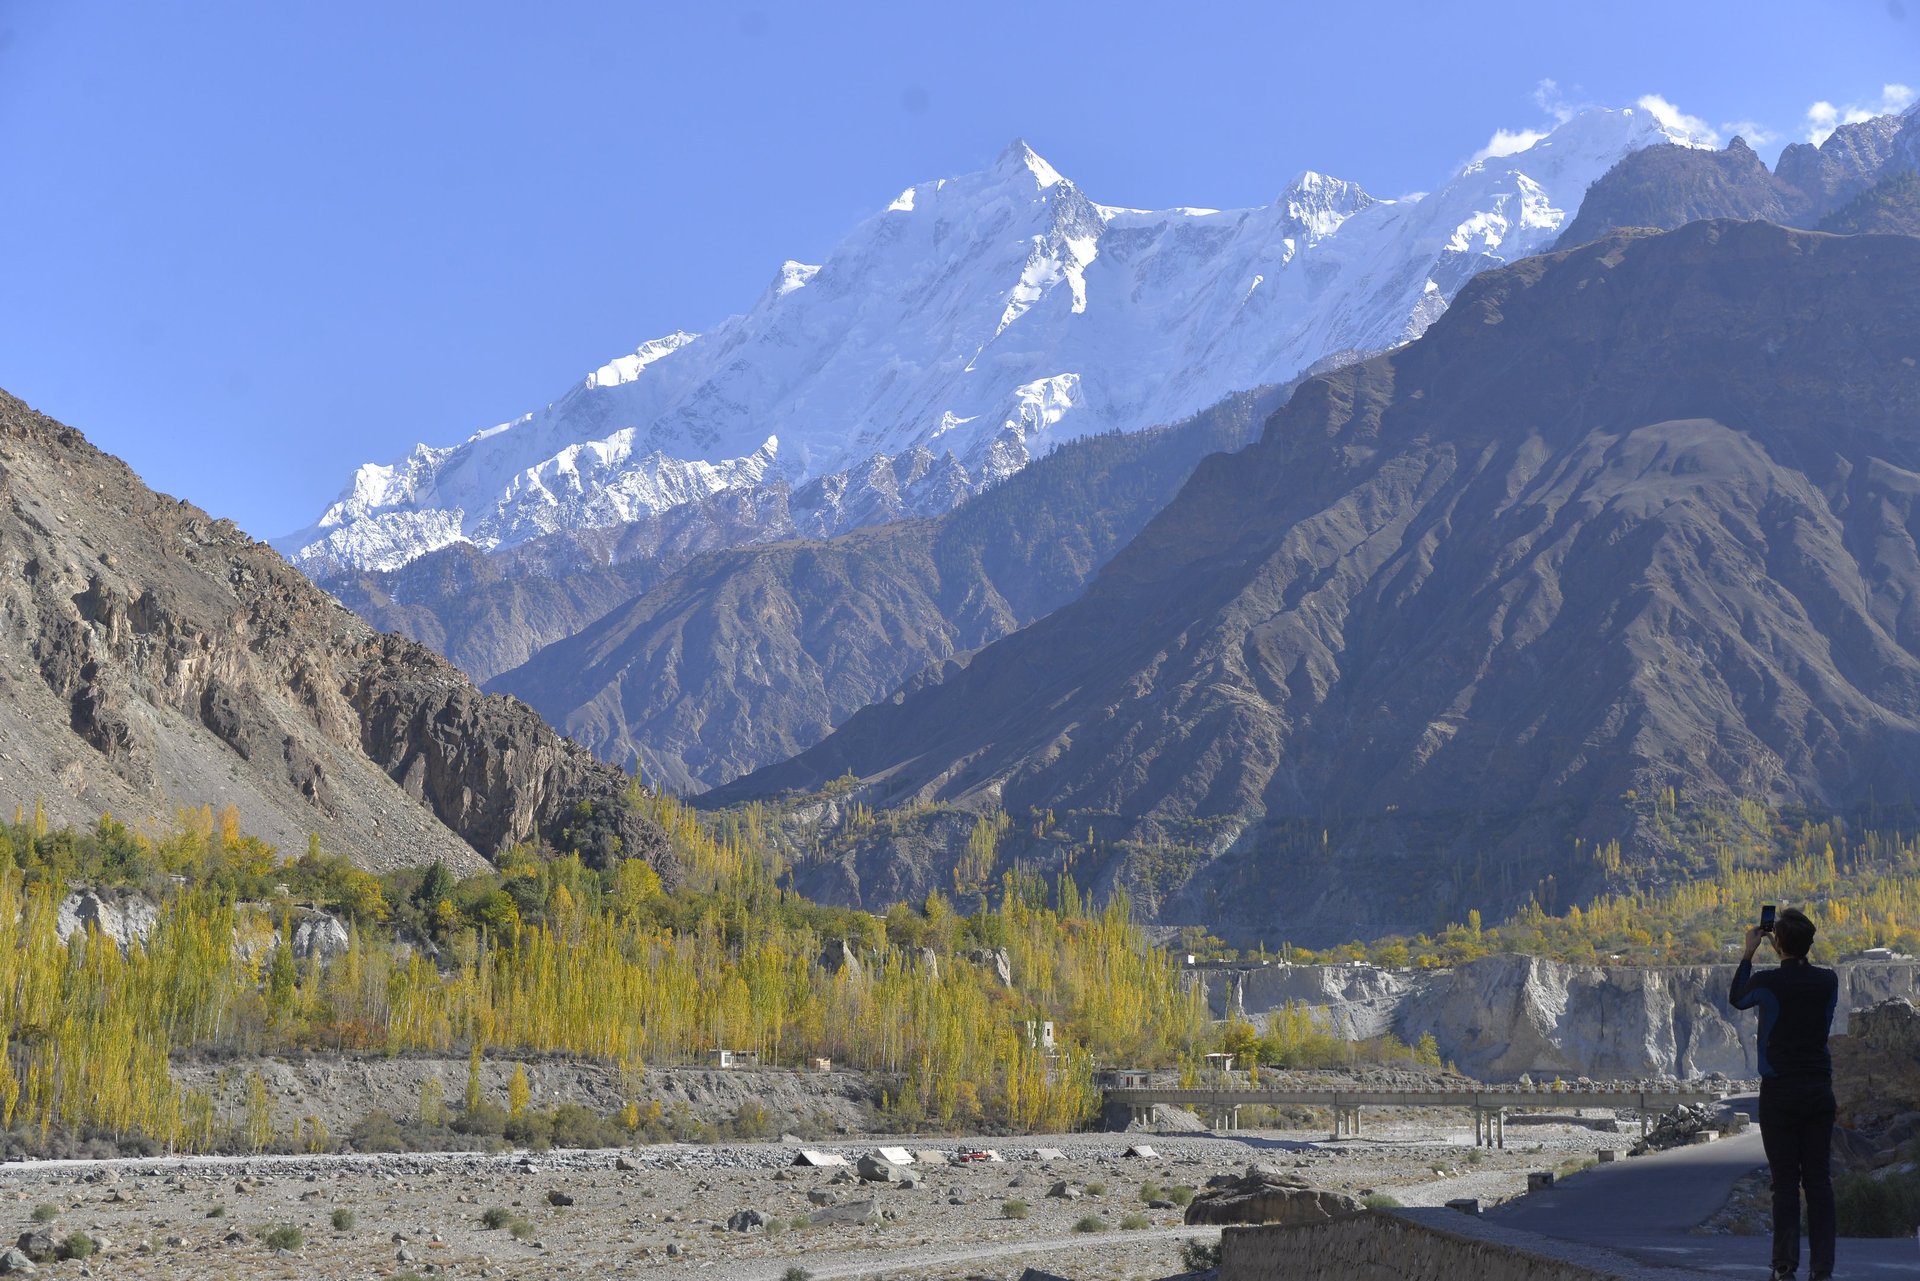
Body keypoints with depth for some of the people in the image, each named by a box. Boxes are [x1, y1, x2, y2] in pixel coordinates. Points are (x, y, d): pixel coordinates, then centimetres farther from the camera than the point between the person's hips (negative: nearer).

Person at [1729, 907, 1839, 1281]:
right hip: (1819, 1089, 3)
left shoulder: (1767, 983, -11)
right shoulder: (1829, 981, 0)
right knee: (1818, 1180, 5)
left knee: (1785, 1182, 0)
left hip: (1779, 1092, -3)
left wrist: (1749, 953, 18)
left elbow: (1736, 999, 11)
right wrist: (1799, 952, 22)